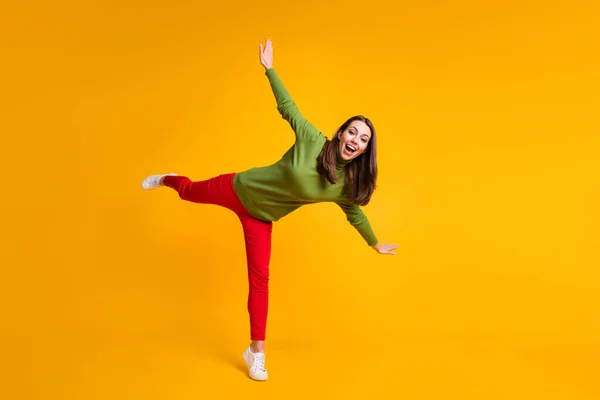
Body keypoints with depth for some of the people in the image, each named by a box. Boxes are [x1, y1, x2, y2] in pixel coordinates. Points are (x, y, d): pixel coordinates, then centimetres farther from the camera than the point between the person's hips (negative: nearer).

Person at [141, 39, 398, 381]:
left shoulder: (347, 184, -14)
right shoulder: (313, 141, -23)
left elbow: (355, 213, 3)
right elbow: (287, 106, -13)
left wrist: (375, 244, 14)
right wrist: (269, 68, -12)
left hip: (262, 217, 2)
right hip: (240, 188, -1)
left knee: (260, 279, 1)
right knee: (191, 191, 24)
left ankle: (256, 352, 14)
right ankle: (167, 180, 64)